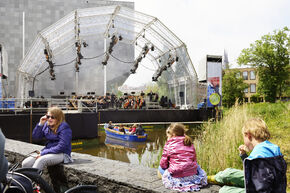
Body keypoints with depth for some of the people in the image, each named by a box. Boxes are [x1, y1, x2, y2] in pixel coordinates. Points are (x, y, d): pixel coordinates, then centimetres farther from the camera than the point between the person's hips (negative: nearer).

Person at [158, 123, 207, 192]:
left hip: (176, 176, -4)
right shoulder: (190, 144, 11)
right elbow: (194, 160, 17)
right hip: (192, 175, 5)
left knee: (160, 168, 19)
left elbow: (163, 163, 1)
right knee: (197, 166, 36)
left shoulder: (168, 145, -1)